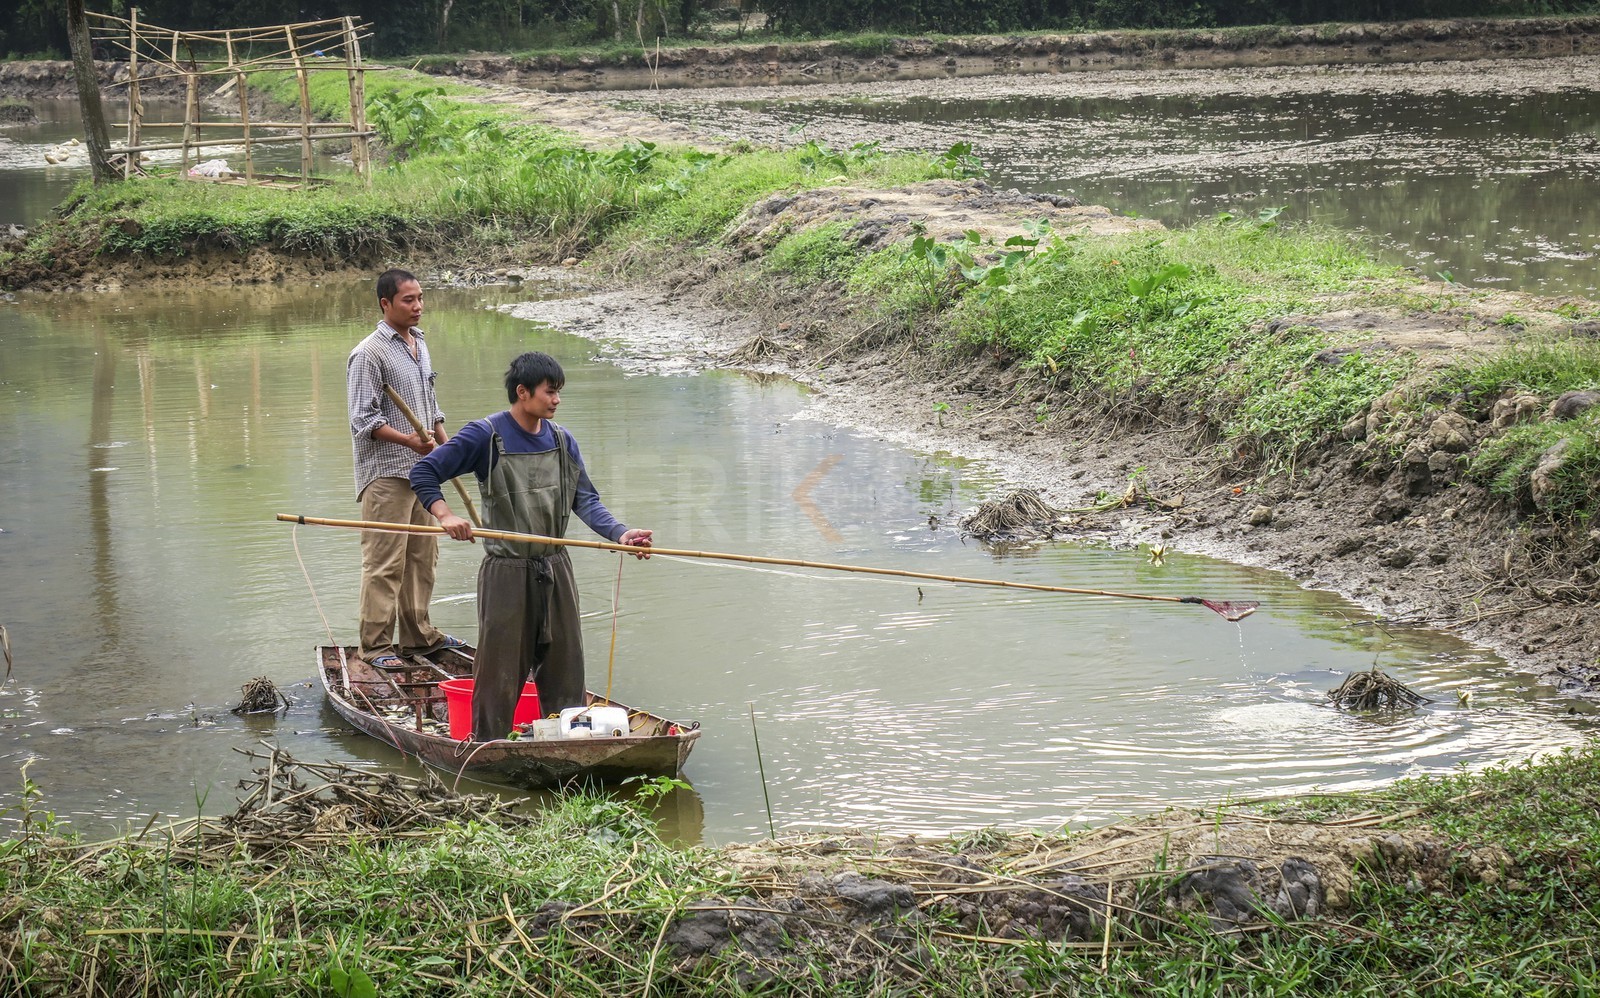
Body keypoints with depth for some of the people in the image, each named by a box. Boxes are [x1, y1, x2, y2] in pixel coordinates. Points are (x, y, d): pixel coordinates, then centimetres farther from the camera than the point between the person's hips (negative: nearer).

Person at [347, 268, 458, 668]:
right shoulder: (369, 354, -12)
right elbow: (364, 419, -16)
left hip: (421, 469, 9)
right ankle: (376, 644, -1)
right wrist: (407, 440, -24)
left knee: (422, 556, 14)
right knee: (384, 562, -7)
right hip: (385, 473, -9)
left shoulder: (419, 344, 14)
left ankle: (417, 635, 24)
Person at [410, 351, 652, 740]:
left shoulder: (561, 439, 7)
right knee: (501, 669, -1)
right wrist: (445, 515, -24)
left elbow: (585, 500, 4)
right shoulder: (485, 435, -9)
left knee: (565, 664, 11)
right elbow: (424, 473, -8)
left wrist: (620, 533, -13)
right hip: (506, 573, -5)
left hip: (555, 569, 5)